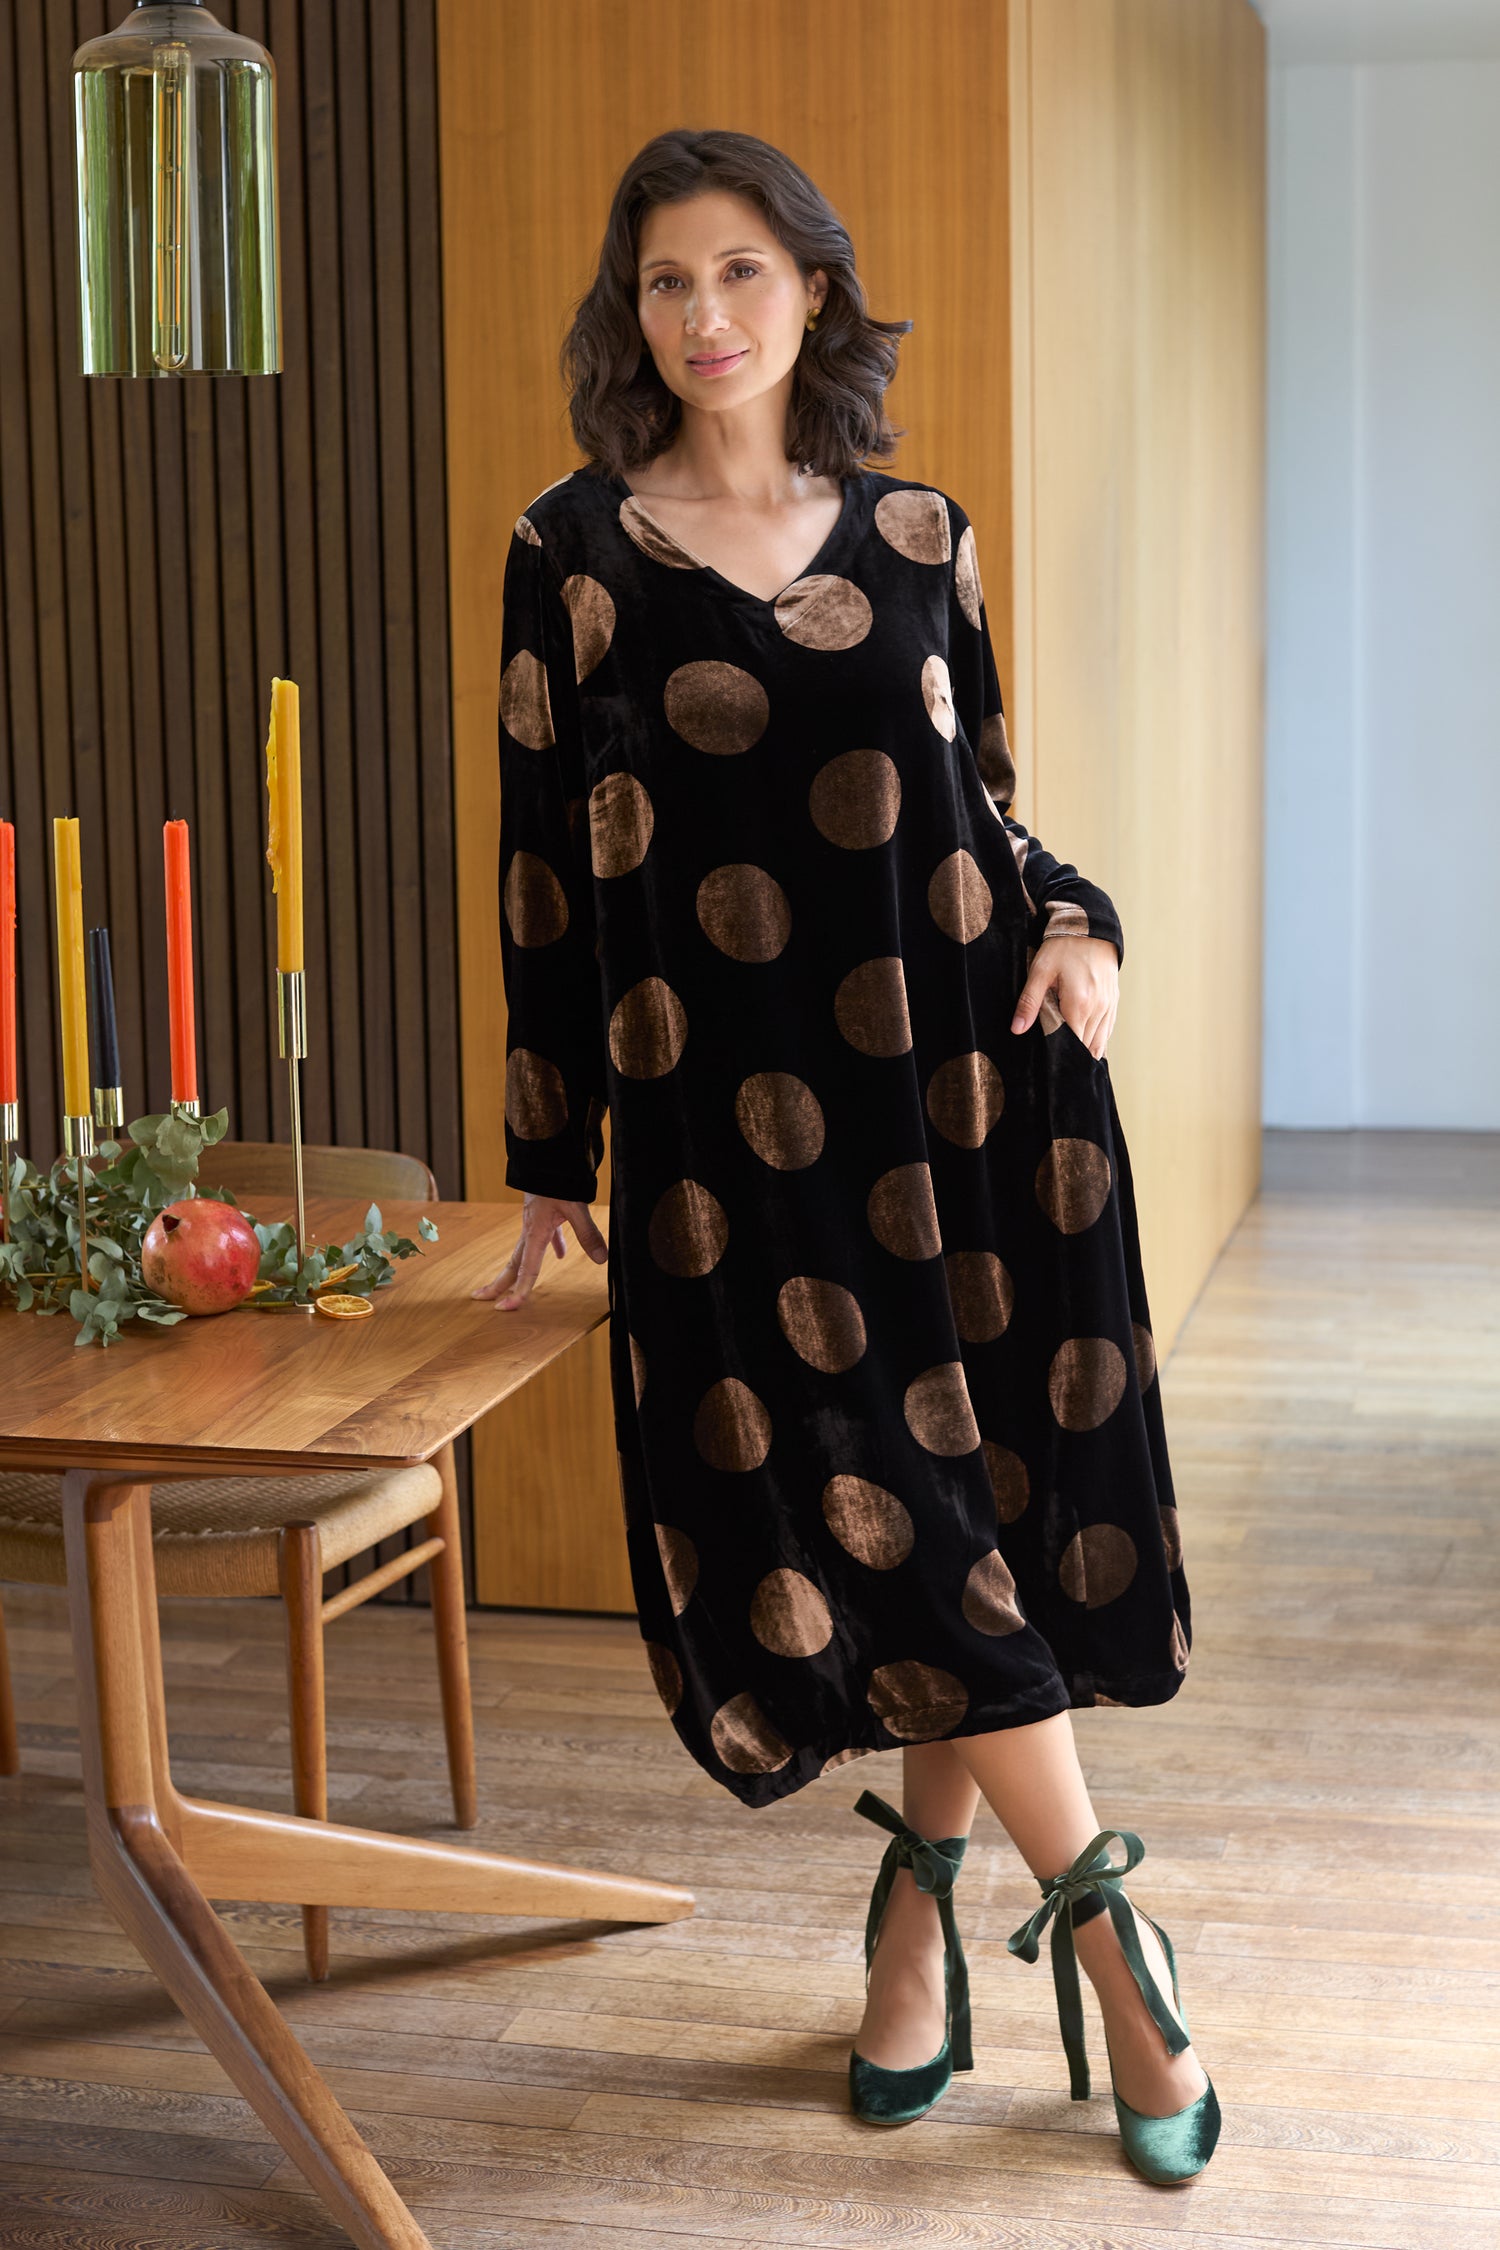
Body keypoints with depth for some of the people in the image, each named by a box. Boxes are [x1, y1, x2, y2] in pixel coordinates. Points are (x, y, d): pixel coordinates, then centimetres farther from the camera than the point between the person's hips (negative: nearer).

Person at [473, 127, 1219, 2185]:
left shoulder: (916, 532, 8)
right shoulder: (578, 552, 0)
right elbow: (547, 864, 2)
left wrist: (1078, 930, -5)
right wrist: (551, 1170, 2)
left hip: (973, 1073, 3)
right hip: (739, 1108, -2)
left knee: (985, 1494, 4)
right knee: (874, 1506, -6)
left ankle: (924, 1903, 23)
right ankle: (1103, 1915, 8)